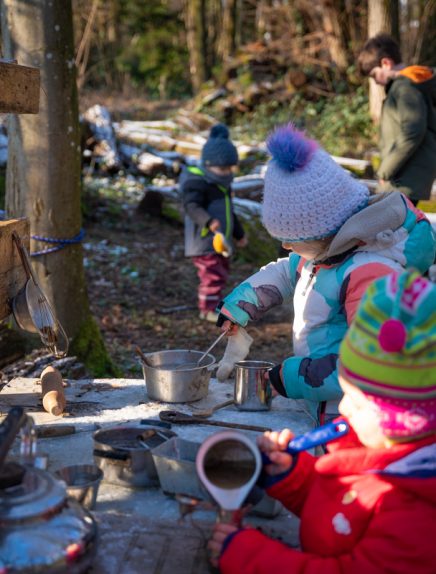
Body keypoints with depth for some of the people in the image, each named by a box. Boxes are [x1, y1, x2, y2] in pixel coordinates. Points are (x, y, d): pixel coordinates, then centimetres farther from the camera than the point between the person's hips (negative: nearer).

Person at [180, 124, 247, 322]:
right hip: (203, 241, -10)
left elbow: (229, 212, 27)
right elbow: (192, 206, -31)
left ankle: (209, 305, 28)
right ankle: (209, 308, -2)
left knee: (221, 272, 16)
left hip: (219, 242, 10)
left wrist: (239, 234, 34)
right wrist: (209, 221, -47)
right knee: (213, 274, -12)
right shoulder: (197, 183, -15)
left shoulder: (222, 185, 15)